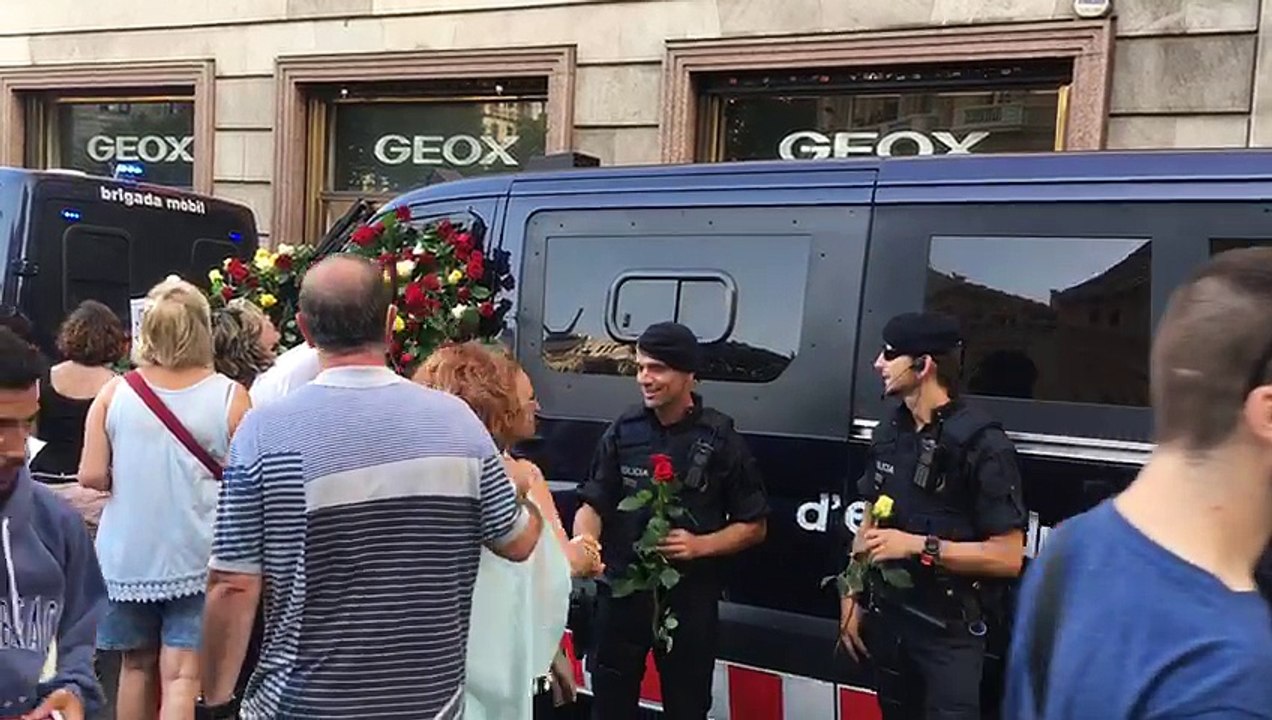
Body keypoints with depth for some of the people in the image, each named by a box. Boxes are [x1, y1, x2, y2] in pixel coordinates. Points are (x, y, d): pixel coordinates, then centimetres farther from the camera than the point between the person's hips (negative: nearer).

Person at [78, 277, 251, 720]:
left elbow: (92, 476, -6)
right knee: (182, 677, 1)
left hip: (128, 556, 3)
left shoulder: (114, 393, -4)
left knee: (137, 665, 20)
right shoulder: (230, 397, -10)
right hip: (196, 558, -3)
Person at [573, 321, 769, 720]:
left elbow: (755, 526, -2)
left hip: (689, 598, -2)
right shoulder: (623, 431, -1)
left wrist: (700, 545, -18)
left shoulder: (721, 438, -6)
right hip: (621, 591, 2)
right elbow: (593, 505, -2)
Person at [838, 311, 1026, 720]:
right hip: (887, 618, 6)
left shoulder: (982, 444, -17)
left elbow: (1009, 557, -18)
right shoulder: (888, 434, 3)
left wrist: (918, 546, -21)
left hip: (950, 631, -6)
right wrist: (852, 597, 9)